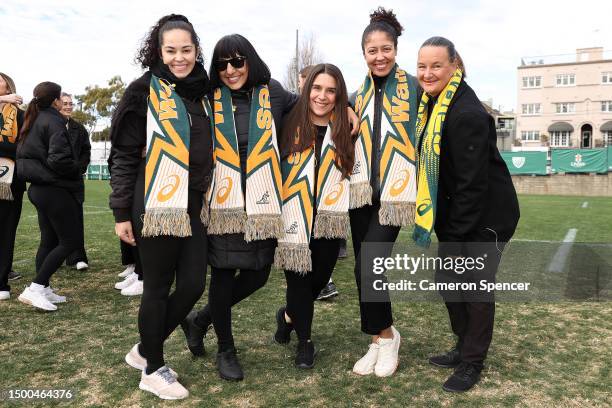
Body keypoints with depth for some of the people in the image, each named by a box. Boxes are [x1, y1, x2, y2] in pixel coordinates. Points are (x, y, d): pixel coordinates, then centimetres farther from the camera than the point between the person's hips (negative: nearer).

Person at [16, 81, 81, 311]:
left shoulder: (33, 122, 14)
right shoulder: (54, 122, -14)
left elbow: (24, 155, 18)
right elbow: (59, 159, -24)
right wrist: (76, 170, -7)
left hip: (39, 188, 9)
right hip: (56, 190, -9)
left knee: (48, 241, 14)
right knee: (69, 242, -4)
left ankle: (44, 290, 17)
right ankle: (34, 289, -7)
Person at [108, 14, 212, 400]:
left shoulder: (204, 92, 13)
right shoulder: (144, 91, -4)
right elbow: (123, 156, -5)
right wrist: (122, 212, -9)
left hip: (194, 206, 6)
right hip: (156, 206, -6)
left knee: (193, 285, 5)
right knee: (158, 288, 3)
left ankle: (145, 349, 29)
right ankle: (153, 369, 23)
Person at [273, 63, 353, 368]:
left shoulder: (344, 129, 4)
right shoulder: (290, 124, -2)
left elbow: (350, 171, 15)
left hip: (328, 220, 2)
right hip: (294, 219, -2)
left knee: (320, 277, 9)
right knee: (298, 279, 4)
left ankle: (289, 315, 40)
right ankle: (304, 340, 27)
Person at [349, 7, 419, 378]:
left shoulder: (413, 88, -2)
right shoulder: (359, 95, 13)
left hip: (394, 193, -5)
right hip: (362, 192, 5)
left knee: (369, 267, -12)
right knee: (364, 269, 7)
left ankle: (385, 335, 13)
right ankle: (381, 339, 23)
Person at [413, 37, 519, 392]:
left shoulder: (467, 114, -24)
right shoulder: (432, 102, 3)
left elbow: (473, 180, -23)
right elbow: (431, 165, 10)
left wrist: (457, 231, -18)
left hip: (487, 214, -8)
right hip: (456, 213, 9)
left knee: (476, 285, 1)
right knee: (448, 280, 14)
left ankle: (473, 363, 18)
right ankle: (464, 347, 31)